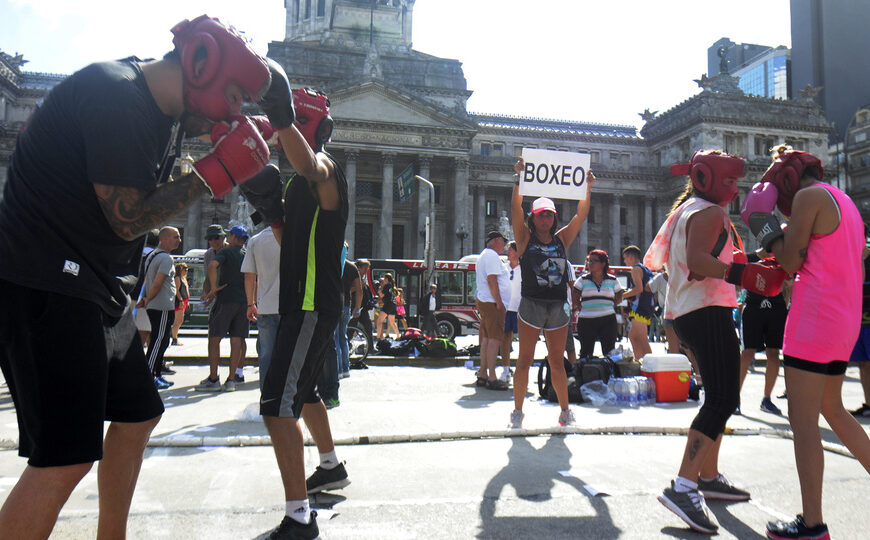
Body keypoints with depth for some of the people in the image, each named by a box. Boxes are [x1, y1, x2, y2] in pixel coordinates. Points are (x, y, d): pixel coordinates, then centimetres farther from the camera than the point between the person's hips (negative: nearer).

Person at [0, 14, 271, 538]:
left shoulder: (170, 112, 9)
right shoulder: (115, 94, -19)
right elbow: (128, 217, -20)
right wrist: (215, 173, -16)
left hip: (99, 287, 10)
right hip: (44, 285, -10)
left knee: (138, 414, 19)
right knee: (66, 458, -12)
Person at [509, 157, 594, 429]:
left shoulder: (561, 239, 12)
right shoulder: (525, 238, 3)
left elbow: (581, 214, 8)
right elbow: (516, 208, -8)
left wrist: (587, 188, 0)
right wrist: (520, 179, -15)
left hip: (559, 306, 3)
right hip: (531, 303, -3)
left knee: (557, 362, 11)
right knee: (525, 360, 0)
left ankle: (565, 409, 22)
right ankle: (517, 410, 9)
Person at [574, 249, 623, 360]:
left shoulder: (612, 280, 6)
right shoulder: (583, 279, 5)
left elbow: (619, 298, 16)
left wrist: (608, 307, 6)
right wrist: (581, 308, 0)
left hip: (608, 320, 1)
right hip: (586, 321, 0)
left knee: (609, 352, 2)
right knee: (586, 352, 3)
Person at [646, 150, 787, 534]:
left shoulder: (685, 211, 23)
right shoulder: (709, 212, -8)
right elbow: (697, 260, -25)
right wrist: (745, 274, -32)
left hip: (686, 312, 11)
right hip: (707, 312, -11)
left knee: (719, 397, 17)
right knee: (723, 398, -16)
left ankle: (709, 476, 24)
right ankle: (683, 487, -22)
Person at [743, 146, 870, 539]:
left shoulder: (809, 196, -7)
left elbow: (791, 263, -10)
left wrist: (765, 226, 3)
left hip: (815, 319, -10)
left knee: (803, 421, -5)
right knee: (831, 410, 22)